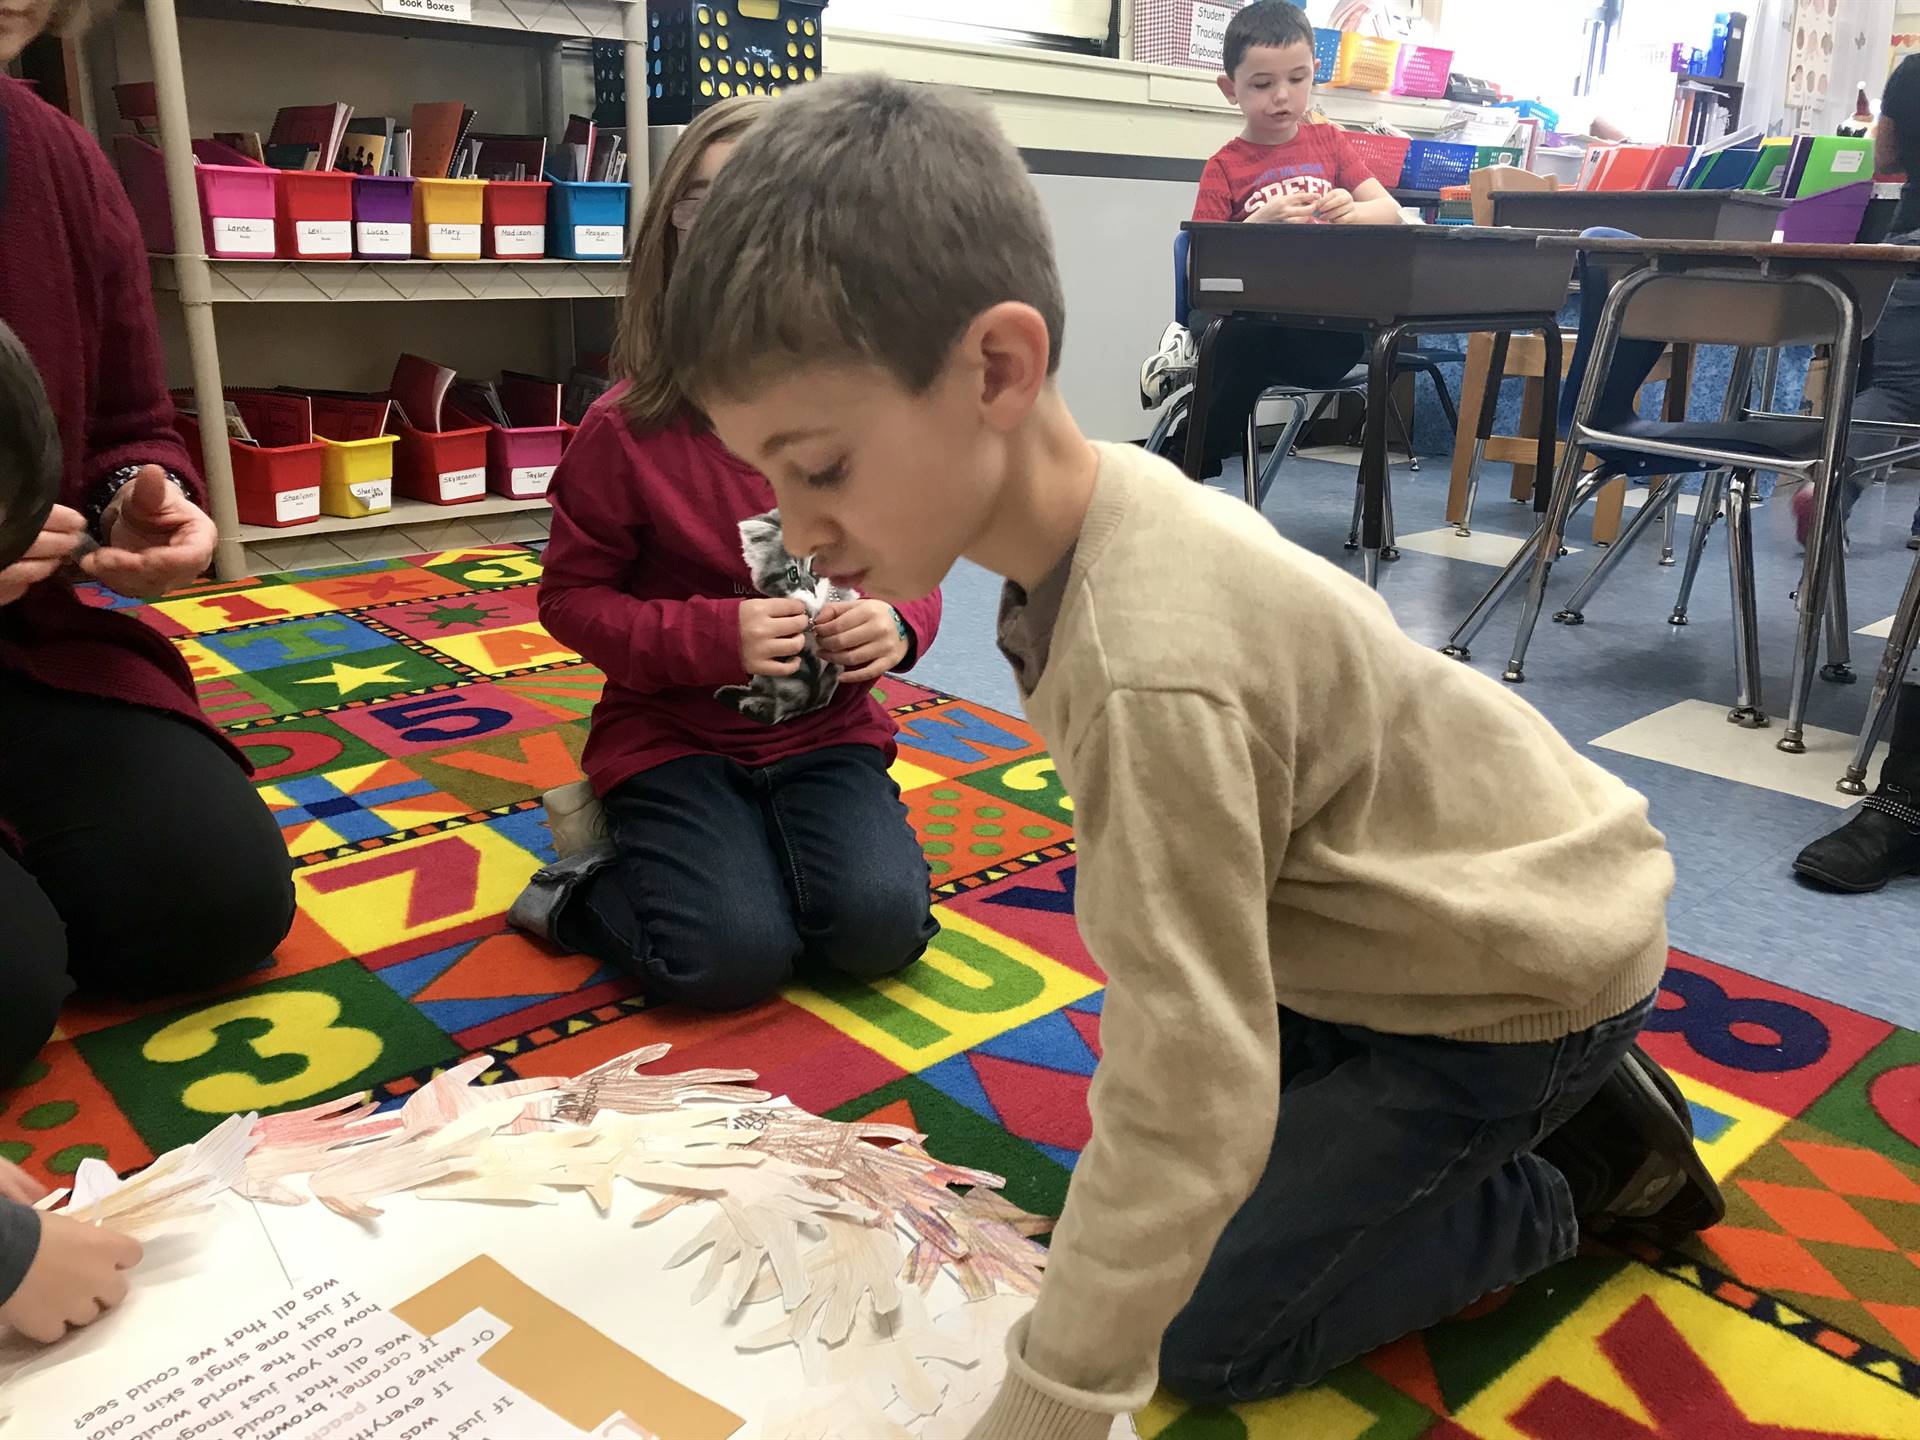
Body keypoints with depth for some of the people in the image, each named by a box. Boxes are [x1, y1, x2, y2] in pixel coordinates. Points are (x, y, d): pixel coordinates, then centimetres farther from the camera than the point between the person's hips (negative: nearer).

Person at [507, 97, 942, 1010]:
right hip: (674, 738, -3)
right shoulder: (626, 429, -12)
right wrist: (715, 636, -21)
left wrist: (897, 623, -17)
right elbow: (572, 599, -6)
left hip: (826, 733, 3)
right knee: (731, 958, -20)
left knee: (881, 927, -18)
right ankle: (586, 886, 13)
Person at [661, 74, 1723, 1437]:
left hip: (1524, 965, -8)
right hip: (1443, 914, 8)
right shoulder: (1093, 506, -12)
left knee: (1205, 1330, 1)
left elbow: (1190, 1115, -35)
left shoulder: (1153, 669, -39)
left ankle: (1580, 1164, 11)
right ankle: (1539, 1100, 22)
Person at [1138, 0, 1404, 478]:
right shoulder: (1225, 168, 5)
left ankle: (1201, 356, -15)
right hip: (1249, 310, -2)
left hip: (1324, 316, 3)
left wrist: (1355, 211, -17)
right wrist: (1259, 224, -23)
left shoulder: (1329, 142, 14)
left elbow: (1391, 212, 7)